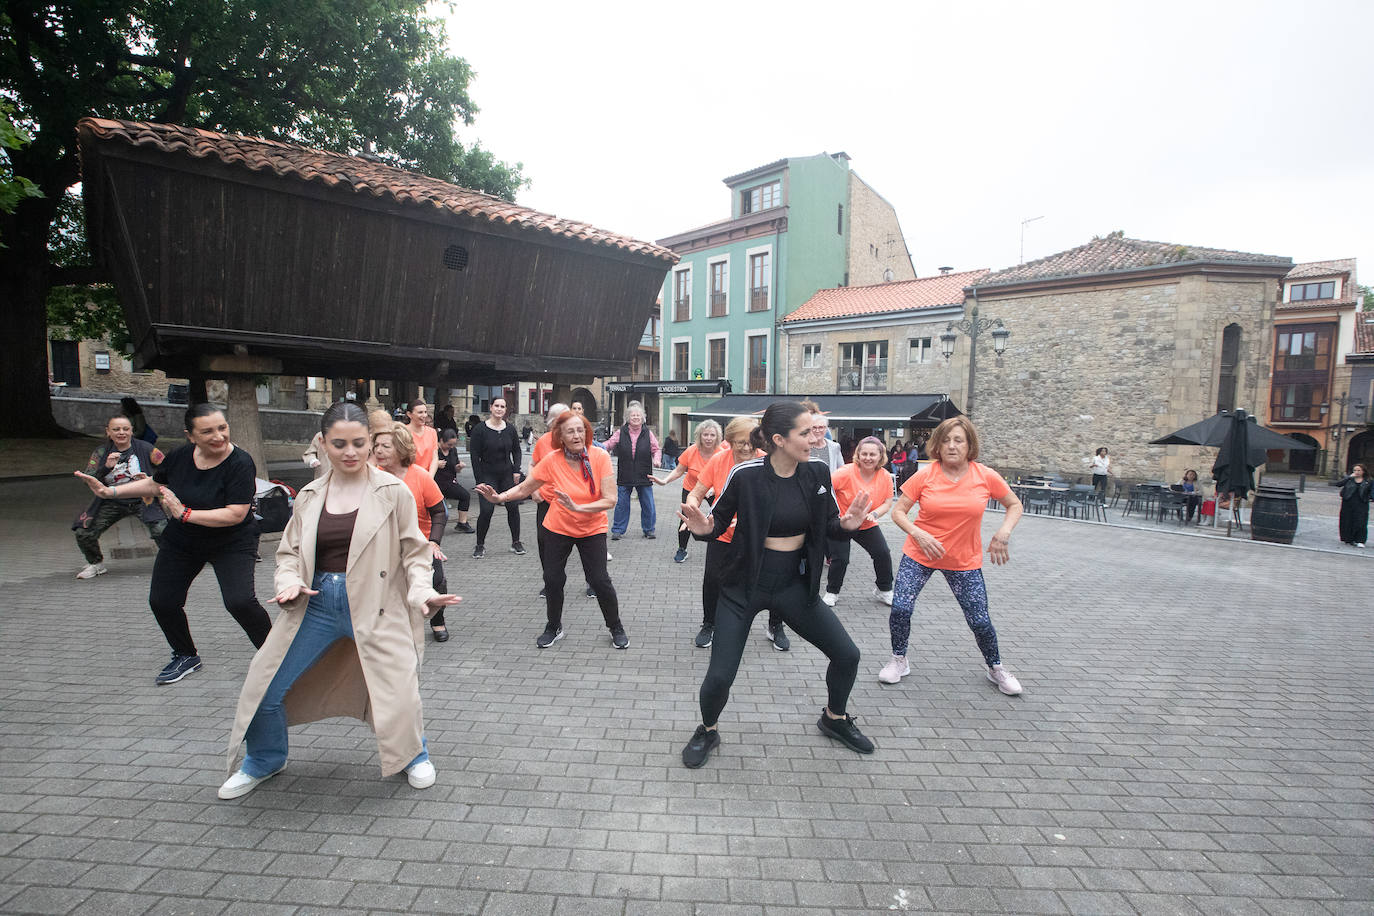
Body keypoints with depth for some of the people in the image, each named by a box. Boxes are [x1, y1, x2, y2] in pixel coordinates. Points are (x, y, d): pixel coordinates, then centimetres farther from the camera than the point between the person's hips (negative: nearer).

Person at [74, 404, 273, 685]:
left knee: (239, 601, -22)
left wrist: (185, 513, -27)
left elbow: (236, 514, -30)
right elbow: (155, 484, 16)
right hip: (181, 542, 7)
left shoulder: (240, 463, -24)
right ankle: (186, 656, 34)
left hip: (231, 544, -6)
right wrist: (110, 492, 11)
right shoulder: (180, 456, -7)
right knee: (162, 601, 9)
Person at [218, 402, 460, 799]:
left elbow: (414, 550, -3)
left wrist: (422, 590, -18)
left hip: (374, 604, -4)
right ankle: (263, 762, 41)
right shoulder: (310, 496, 7)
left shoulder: (393, 492, -5)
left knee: (396, 687, -8)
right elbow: (289, 550, 13)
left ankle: (414, 754, 25)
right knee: (265, 688, 9)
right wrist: (290, 582, -7)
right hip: (316, 603, 4)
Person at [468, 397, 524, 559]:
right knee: (486, 510, -10)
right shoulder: (480, 429, -6)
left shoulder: (510, 429, 5)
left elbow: (517, 451, 16)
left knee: (513, 507, 3)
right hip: (488, 476, -3)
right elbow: (474, 455, -6)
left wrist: (516, 470, 2)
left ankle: (516, 542, 17)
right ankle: (480, 545, 7)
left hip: (507, 475, 4)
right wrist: (479, 480, -10)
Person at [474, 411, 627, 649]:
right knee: (552, 579, 5)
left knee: (600, 580, -5)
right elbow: (524, 488, -4)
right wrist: (499, 497, -19)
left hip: (592, 529, -1)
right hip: (558, 529, 2)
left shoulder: (600, 457, -18)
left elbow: (610, 500, -21)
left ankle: (616, 628, 19)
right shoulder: (552, 460, -14)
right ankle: (554, 628, 31)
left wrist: (577, 507, -31)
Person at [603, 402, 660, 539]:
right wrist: (601, 446, -19)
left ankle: (649, 529, 22)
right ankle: (617, 530, 17)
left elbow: (655, 449, 7)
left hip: (644, 476, 0)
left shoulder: (648, 433, 3)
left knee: (648, 505, 6)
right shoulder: (620, 433, 2)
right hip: (625, 476, 0)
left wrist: (656, 459, -12)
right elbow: (609, 444, 2)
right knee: (621, 504, 6)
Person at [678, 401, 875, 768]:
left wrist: (846, 524, -18)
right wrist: (704, 529, -29)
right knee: (719, 676, -6)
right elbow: (719, 519, -7)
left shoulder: (818, 472, -7)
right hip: (744, 585, -4)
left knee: (847, 655, 6)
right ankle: (707, 731, 28)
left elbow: (828, 525, 4)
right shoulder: (746, 474, -19)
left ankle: (834, 718, 37)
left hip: (794, 585, 4)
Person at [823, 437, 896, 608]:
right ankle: (832, 592, 17)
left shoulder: (885, 477, -7)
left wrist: (875, 514, -20)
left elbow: (888, 503, -1)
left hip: (867, 525, 4)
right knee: (840, 559, -8)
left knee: (883, 554, -4)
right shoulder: (846, 472, -21)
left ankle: (884, 590, 21)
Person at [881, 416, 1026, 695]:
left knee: (980, 620, 2)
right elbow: (898, 512, -6)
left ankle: (996, 669, 33)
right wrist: (918, 534, -22)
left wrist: (1004, 531, -10)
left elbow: (1015, 505, 7)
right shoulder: (925, 476, -11)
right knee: (900, 608, -11)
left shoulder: (986, 476, -8)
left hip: (964, 561, 1)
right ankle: (899, 661, 16)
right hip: (920, 555, 0)